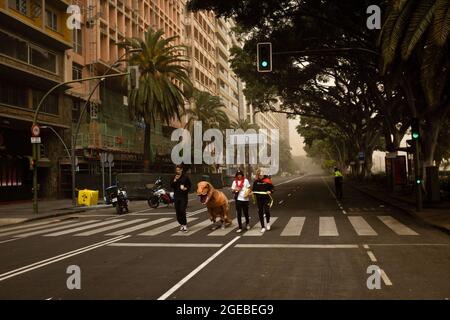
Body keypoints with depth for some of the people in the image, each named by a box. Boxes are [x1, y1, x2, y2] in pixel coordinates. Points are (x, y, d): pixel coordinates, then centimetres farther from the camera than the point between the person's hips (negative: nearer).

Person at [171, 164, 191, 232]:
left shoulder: (185, 177, -1)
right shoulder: (174, 177, 10)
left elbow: (189, 186, 3)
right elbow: (171, 186, 5)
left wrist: (185, 188, -17)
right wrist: (175, 180, -8)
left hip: (184, 197, -4)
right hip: (176, 197, 4)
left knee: (182, 211, -15)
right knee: (178, 211, 4)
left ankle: (184, 224, -2)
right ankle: (181, 224, 20)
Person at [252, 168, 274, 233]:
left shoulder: (267, 180, -5)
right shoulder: (256, 181, 6)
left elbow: (272, 188, 0)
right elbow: (254, 189, 16)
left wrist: (270, 191, -18)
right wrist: (252, 192, -3)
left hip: (266, 198, -3)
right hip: (259, 199, 3)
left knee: (267, 210, -13)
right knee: (260, 212, 5)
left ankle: (268, 222, 17)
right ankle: (263, 227, 16)